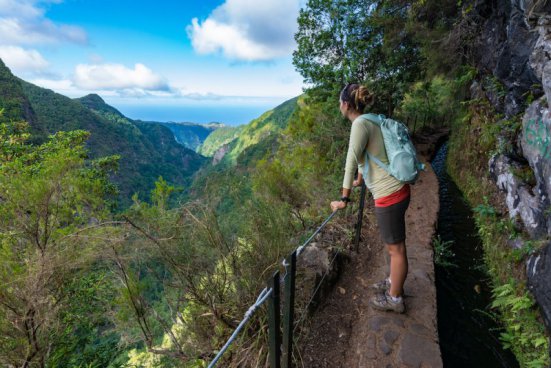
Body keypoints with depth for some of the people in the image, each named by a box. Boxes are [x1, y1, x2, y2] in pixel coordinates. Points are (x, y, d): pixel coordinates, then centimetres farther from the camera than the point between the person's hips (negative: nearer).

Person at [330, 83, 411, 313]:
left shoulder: (360, 124, -18)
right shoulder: (368, 121, 11)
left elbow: (351, 162, -21)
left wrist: (344, 199, -16)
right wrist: (360, 181, 37)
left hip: (389, 195, -9)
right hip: (396, 190, 9)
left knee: (396, 248, 7)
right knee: (394, 244, 23)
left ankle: (395, 299, 25)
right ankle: (393, 283, 43)